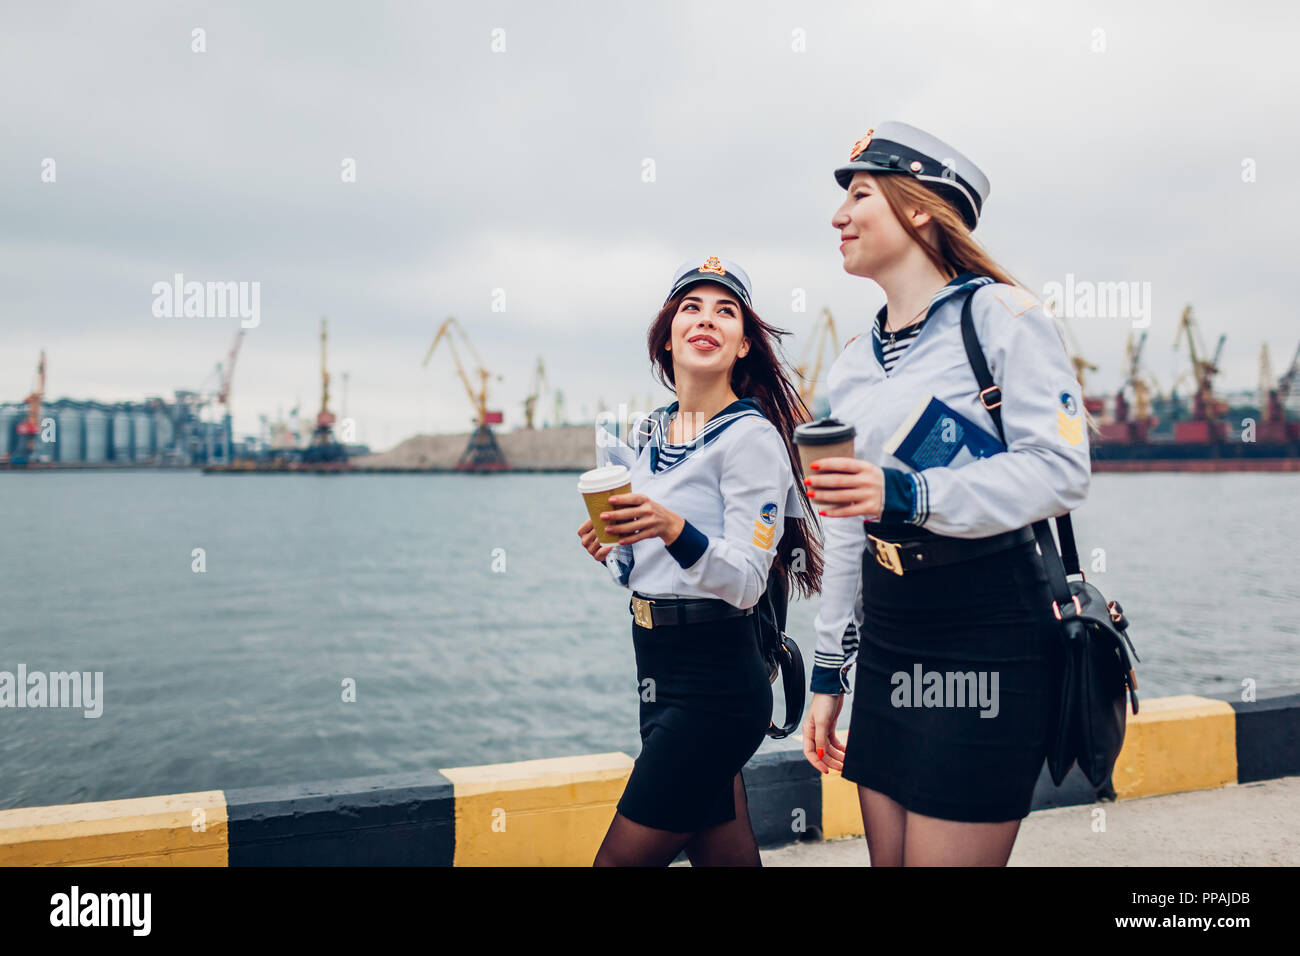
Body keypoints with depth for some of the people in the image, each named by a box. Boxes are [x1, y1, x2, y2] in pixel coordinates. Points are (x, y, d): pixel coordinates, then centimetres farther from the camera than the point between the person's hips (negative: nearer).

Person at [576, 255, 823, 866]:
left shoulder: (751, 437, -11)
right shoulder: (648, 434, 11)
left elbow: (747, 582, -18)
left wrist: (673, 530, -32)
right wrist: (612, 553, 0)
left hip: (716, 683, -7)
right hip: (658, 673, 8)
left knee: (622, 859, -3)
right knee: (726, 855, 15)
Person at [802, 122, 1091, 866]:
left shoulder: (1000, 315, -6)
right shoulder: (854, 363, 14)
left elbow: (1061, 471, -17)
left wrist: (909, 495, -29)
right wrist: (830, 672, 16)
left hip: (987, 638, -7)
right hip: (887, 642, 7)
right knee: (889, 857, 13)